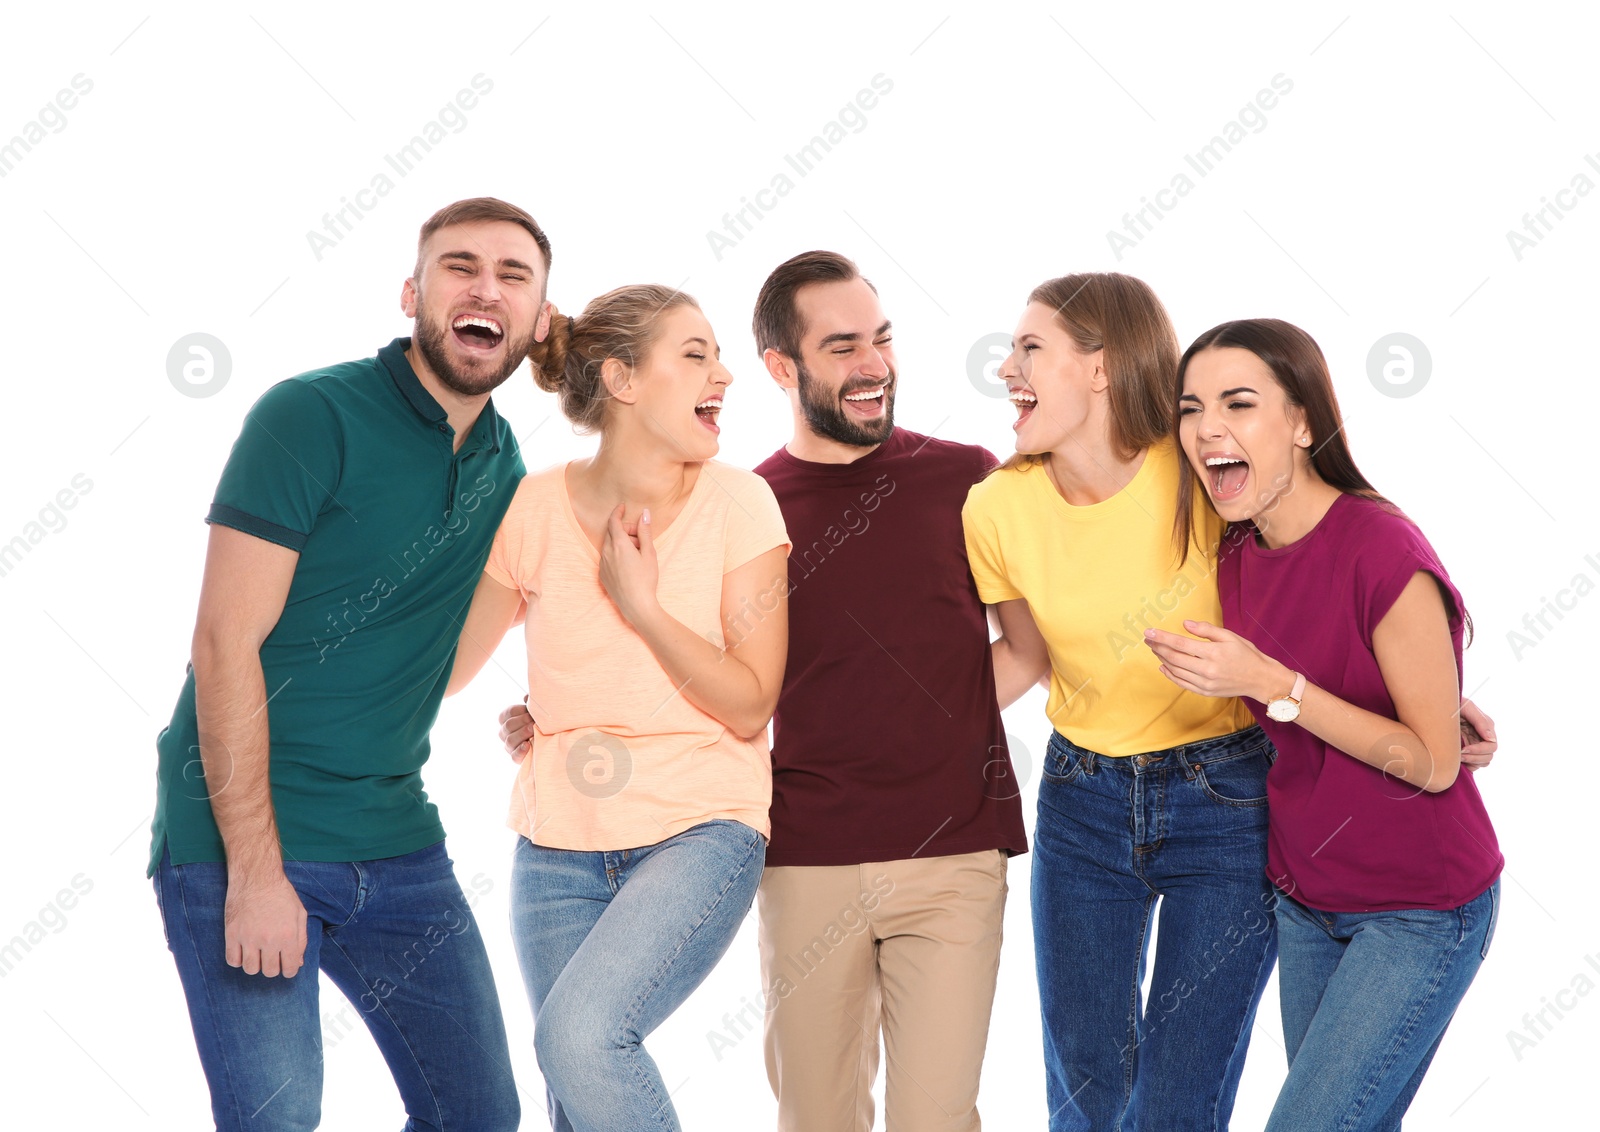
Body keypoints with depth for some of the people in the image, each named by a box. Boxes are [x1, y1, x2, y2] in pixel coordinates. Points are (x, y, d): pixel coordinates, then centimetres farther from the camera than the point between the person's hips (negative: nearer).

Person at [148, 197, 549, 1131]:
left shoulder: (504, 467, 9)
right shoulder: (314, 415, -11)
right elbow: (226, 644, -16)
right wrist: (254, 870, -19)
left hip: (397, 844, 7)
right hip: (242, 836, -6)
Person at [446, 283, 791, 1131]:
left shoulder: (737, 504, -5)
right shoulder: (534, 508, -1)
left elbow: (750, 706, -8)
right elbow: (443, 667, 7)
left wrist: (643, 604, -14)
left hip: (700, 830, -3)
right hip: (560, 842, 3)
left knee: (580, 1034, -24)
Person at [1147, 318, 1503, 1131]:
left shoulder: (1385, 552, -23)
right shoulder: (1237, 557, 0)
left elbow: (1433, 763, -20)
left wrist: (1271, 685, -26)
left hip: (1420, 911, -7)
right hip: (1306, 899, 7)